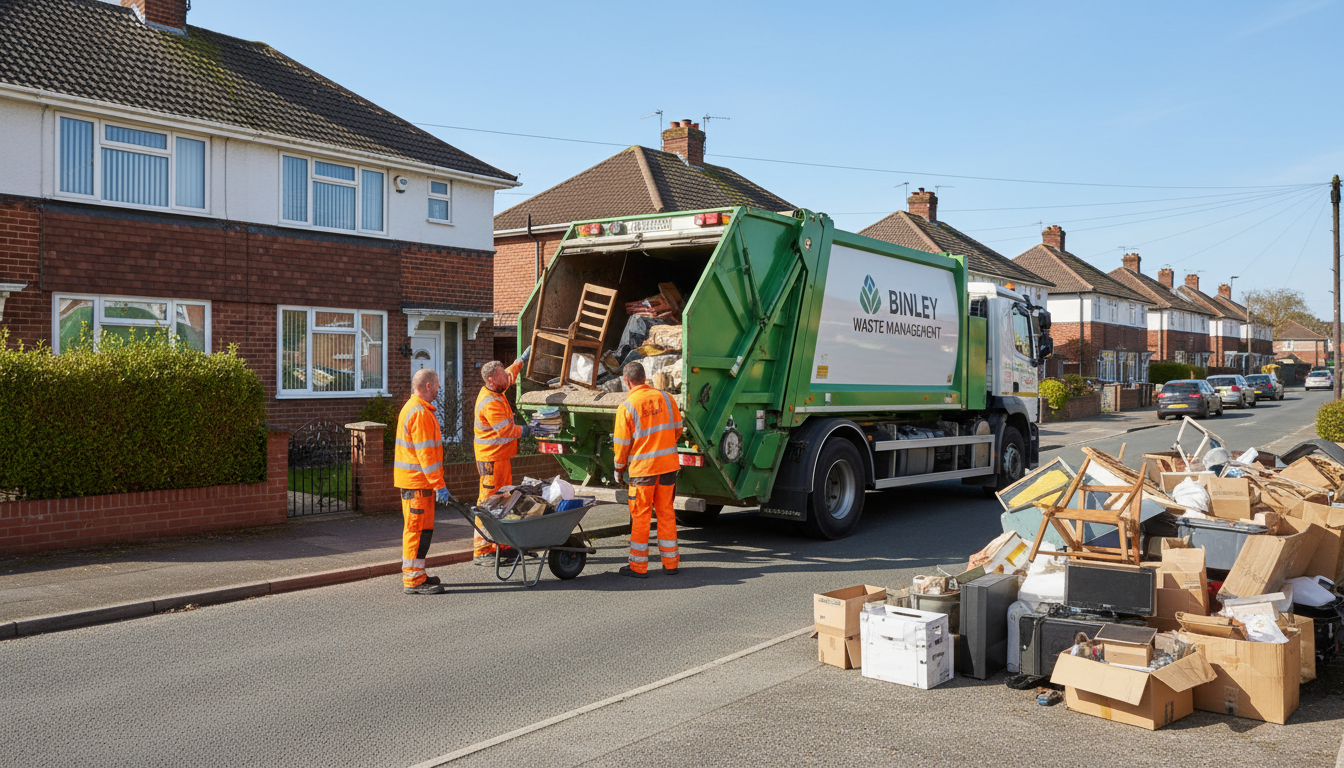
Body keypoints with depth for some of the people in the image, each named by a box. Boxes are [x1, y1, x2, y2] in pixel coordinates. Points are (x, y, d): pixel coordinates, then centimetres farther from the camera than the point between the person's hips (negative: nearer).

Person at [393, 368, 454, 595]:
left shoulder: (412, 408, 17)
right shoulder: (420, 413, -18)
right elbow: (426, 454, -22)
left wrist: (437, 482, 23)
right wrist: (439, 485, -21)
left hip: (412, 479, 11)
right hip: (417, 481, -11)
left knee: (416, 527, 16)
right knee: (419, 528, -6)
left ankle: (414, 575, 24)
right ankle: (413, 580, -2)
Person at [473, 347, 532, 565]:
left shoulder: (497, 391, 10)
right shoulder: (490, 403, -21)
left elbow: (511, 372, 30)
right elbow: (506, 431, -24)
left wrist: (524, 357, 33)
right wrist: (529, 430, -14)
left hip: (502, 457, 10)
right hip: (491, 459, -10)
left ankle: (504, 546, 22)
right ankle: (481, 551, -4)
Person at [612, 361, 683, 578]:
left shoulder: (626, 407, -9)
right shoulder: (666, 398, 3)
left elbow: (622, 444, -5)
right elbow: (677, 430, 12)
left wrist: (619, 468, 11)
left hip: (642, 468, -4)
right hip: (668, 464, 4)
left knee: (640, 516, 5)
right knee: (666, 513, 12)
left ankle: (638, 566, 11)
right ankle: (670, 562, 18)